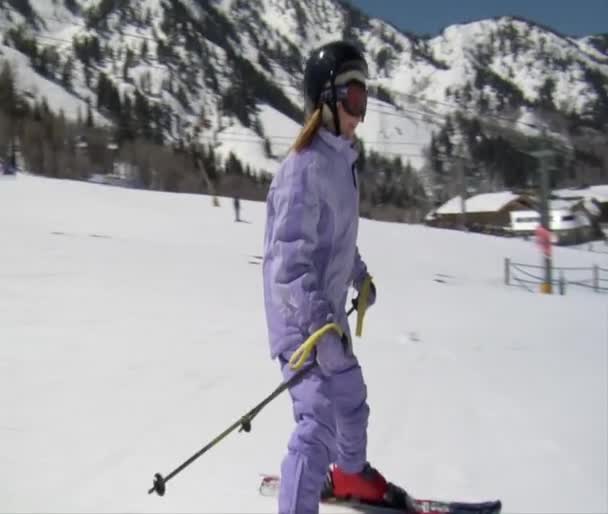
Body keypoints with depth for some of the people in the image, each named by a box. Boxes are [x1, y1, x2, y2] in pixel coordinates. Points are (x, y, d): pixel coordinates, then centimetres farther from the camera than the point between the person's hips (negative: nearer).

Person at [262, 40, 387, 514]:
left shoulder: (341, 158, 7)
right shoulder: (306, 166, -23)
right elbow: (290, 257, -29)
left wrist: (359, 274, 32)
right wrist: (319, 325, -35)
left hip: (328, 311, 10)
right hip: (304, 319, -10)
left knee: (351, 398, 26)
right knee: (321, 420, -13)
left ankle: (351, 475, 50)